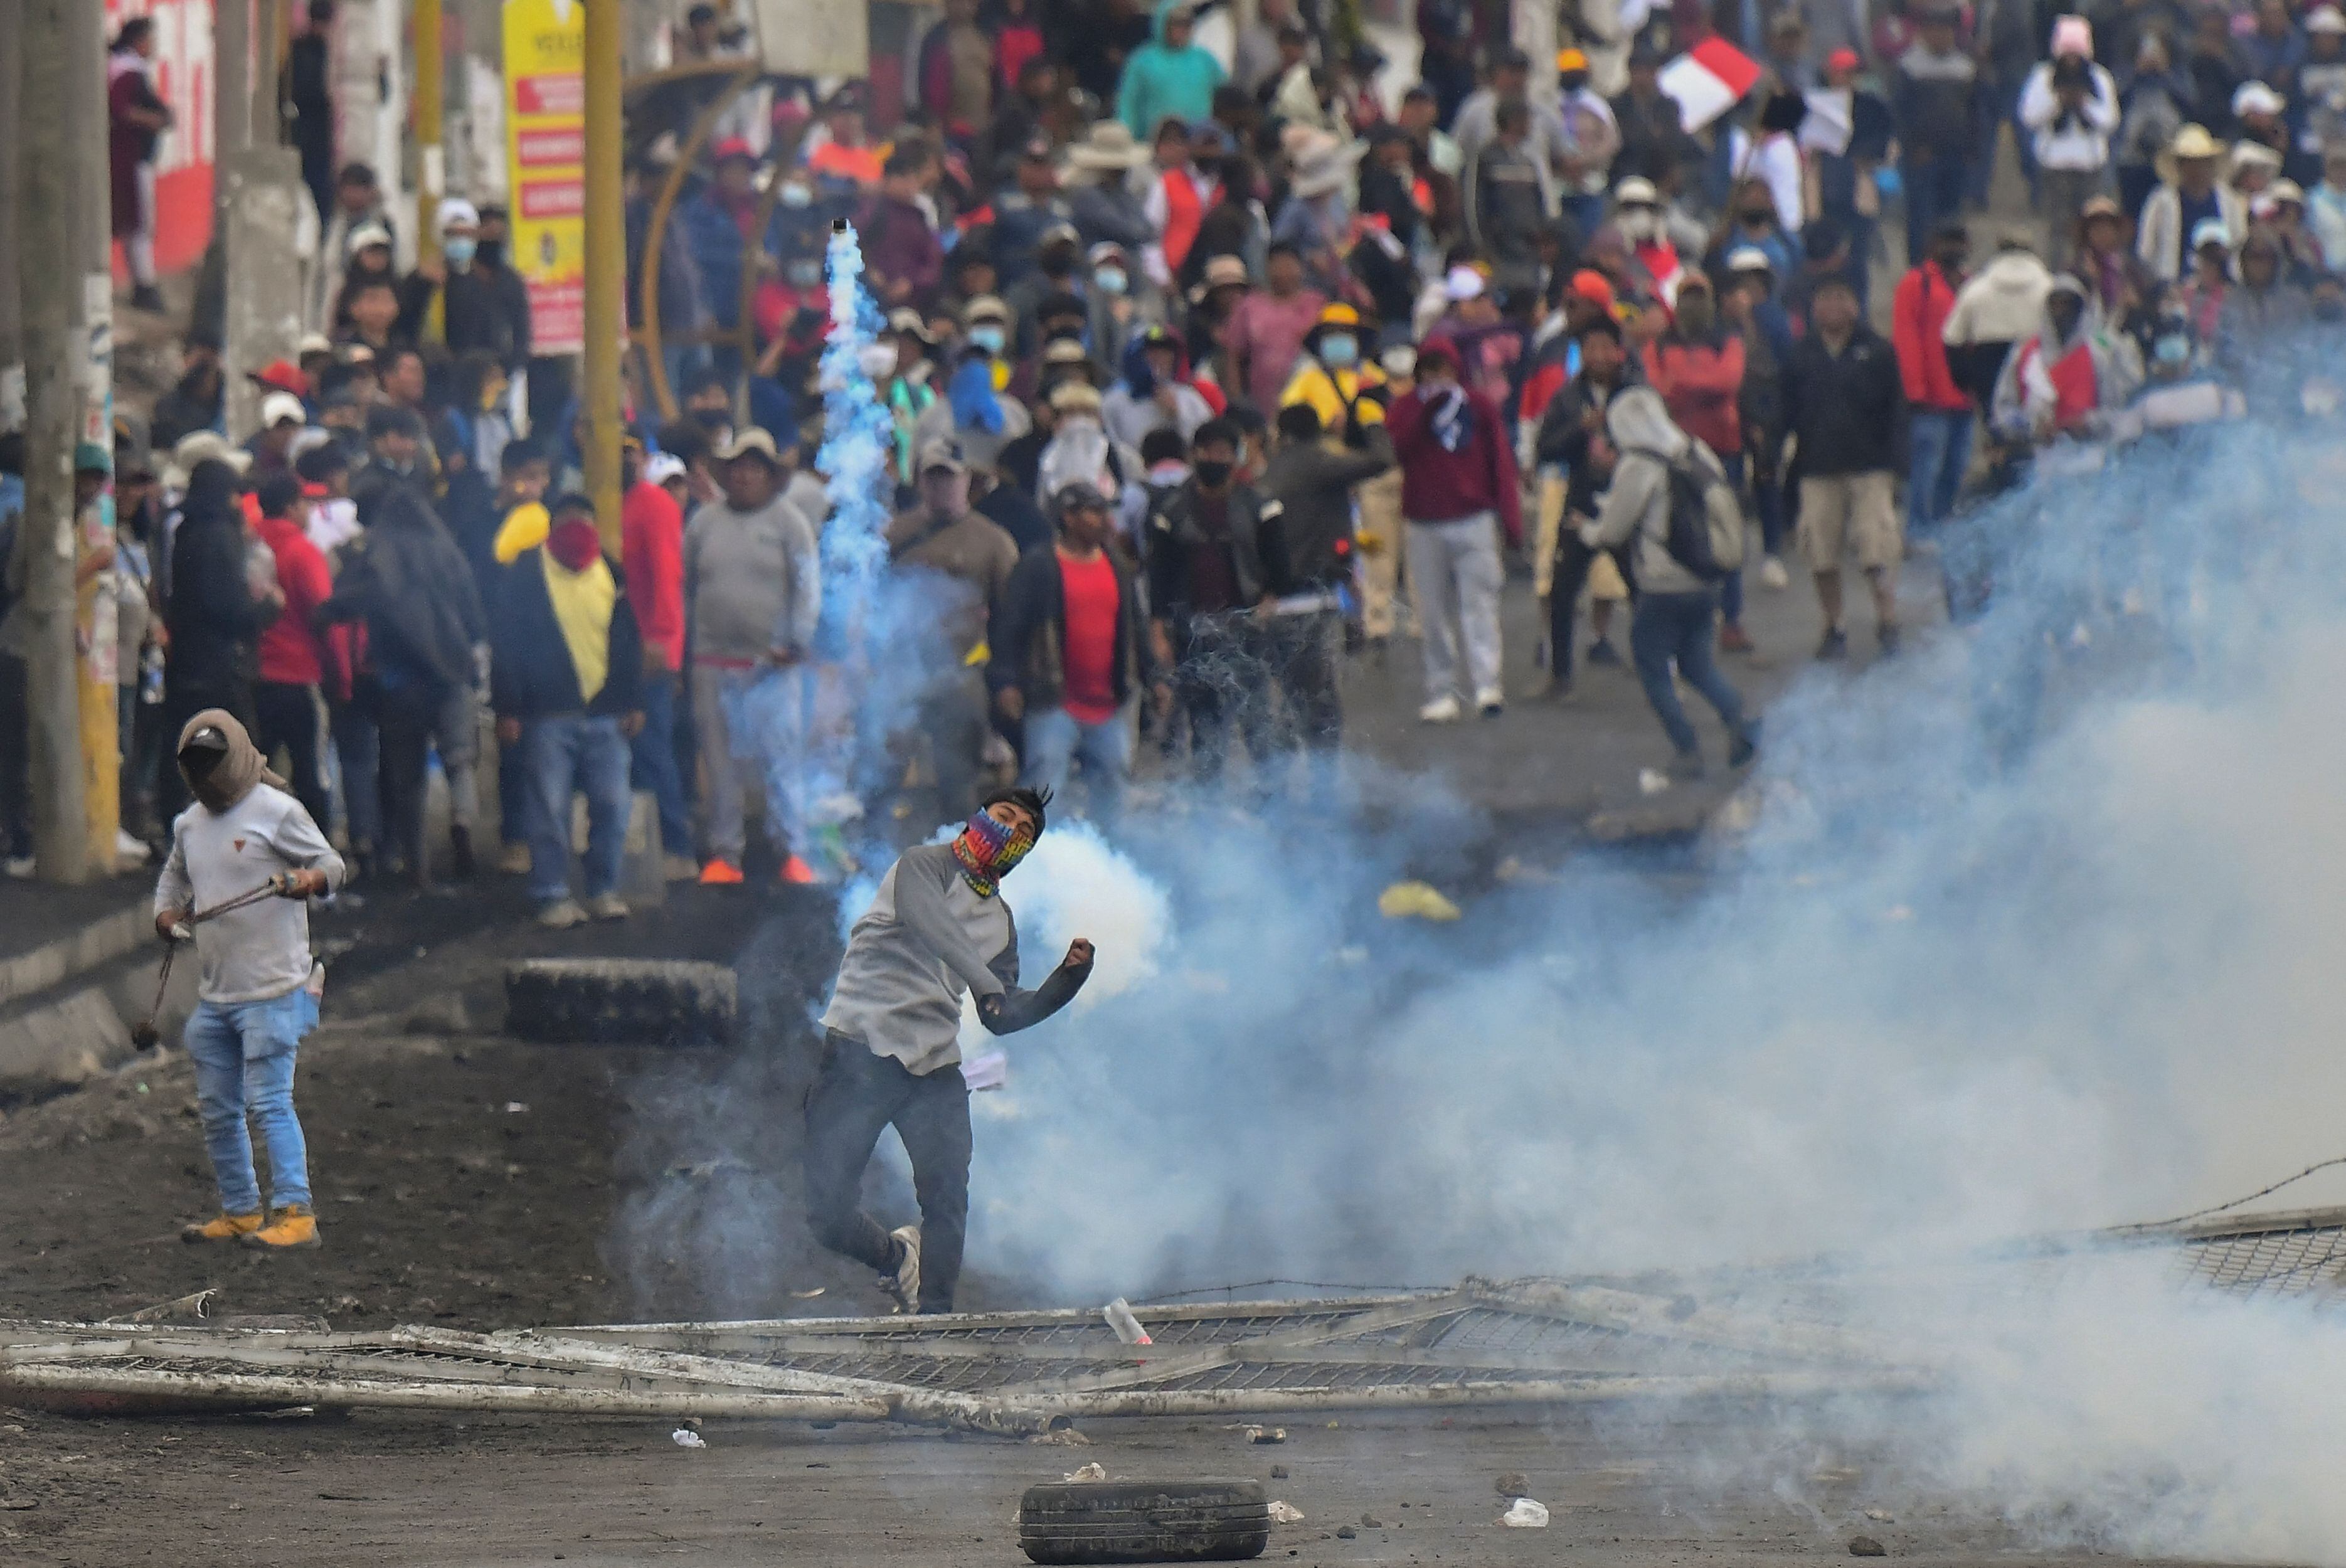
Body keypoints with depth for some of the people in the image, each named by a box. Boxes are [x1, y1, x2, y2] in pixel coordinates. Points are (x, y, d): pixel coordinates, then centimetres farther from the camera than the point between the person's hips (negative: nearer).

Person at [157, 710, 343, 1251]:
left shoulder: (275, 811, -5)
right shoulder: (189, 825, 15)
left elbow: (330, 863, -4)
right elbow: (175, 877, 31)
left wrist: (311, 879, -26)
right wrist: (166, 913, 10)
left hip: (272, 990, -7)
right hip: (214, 996, 7)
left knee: (268, 1101, -12)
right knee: (217, 1108, 10)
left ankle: (294, 1213, -11)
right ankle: (240, 1211, 21)